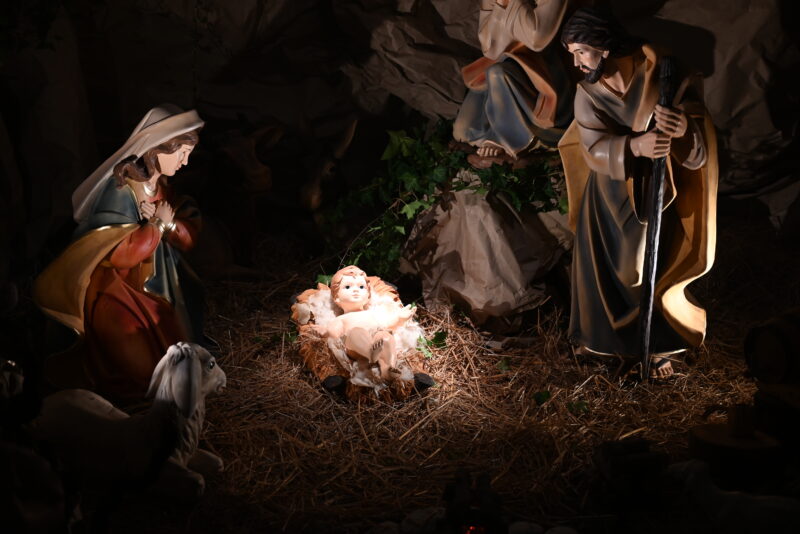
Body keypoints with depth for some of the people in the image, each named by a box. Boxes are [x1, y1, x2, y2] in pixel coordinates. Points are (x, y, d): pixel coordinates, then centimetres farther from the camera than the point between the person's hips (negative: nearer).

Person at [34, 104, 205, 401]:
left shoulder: (162, 186, 3)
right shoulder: (120, 189, -22)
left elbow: (189, 238, 4)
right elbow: (120, 254, -28)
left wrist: (169, 224, -16)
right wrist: (158, 225, -18)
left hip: (154, 293, 8)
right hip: (118, 297, -8)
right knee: (143, 372, -7)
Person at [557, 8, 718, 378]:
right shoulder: (588, 92, -11)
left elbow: (698, 155, -25)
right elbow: (594, 149, -25)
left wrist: (684, 130, -50)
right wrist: (635, 146, -46)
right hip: (608, 198, 3)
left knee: (651, 272, 5)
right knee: (598, 268, 13)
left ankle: (658, 346, 25)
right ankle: (600, 334, 36)